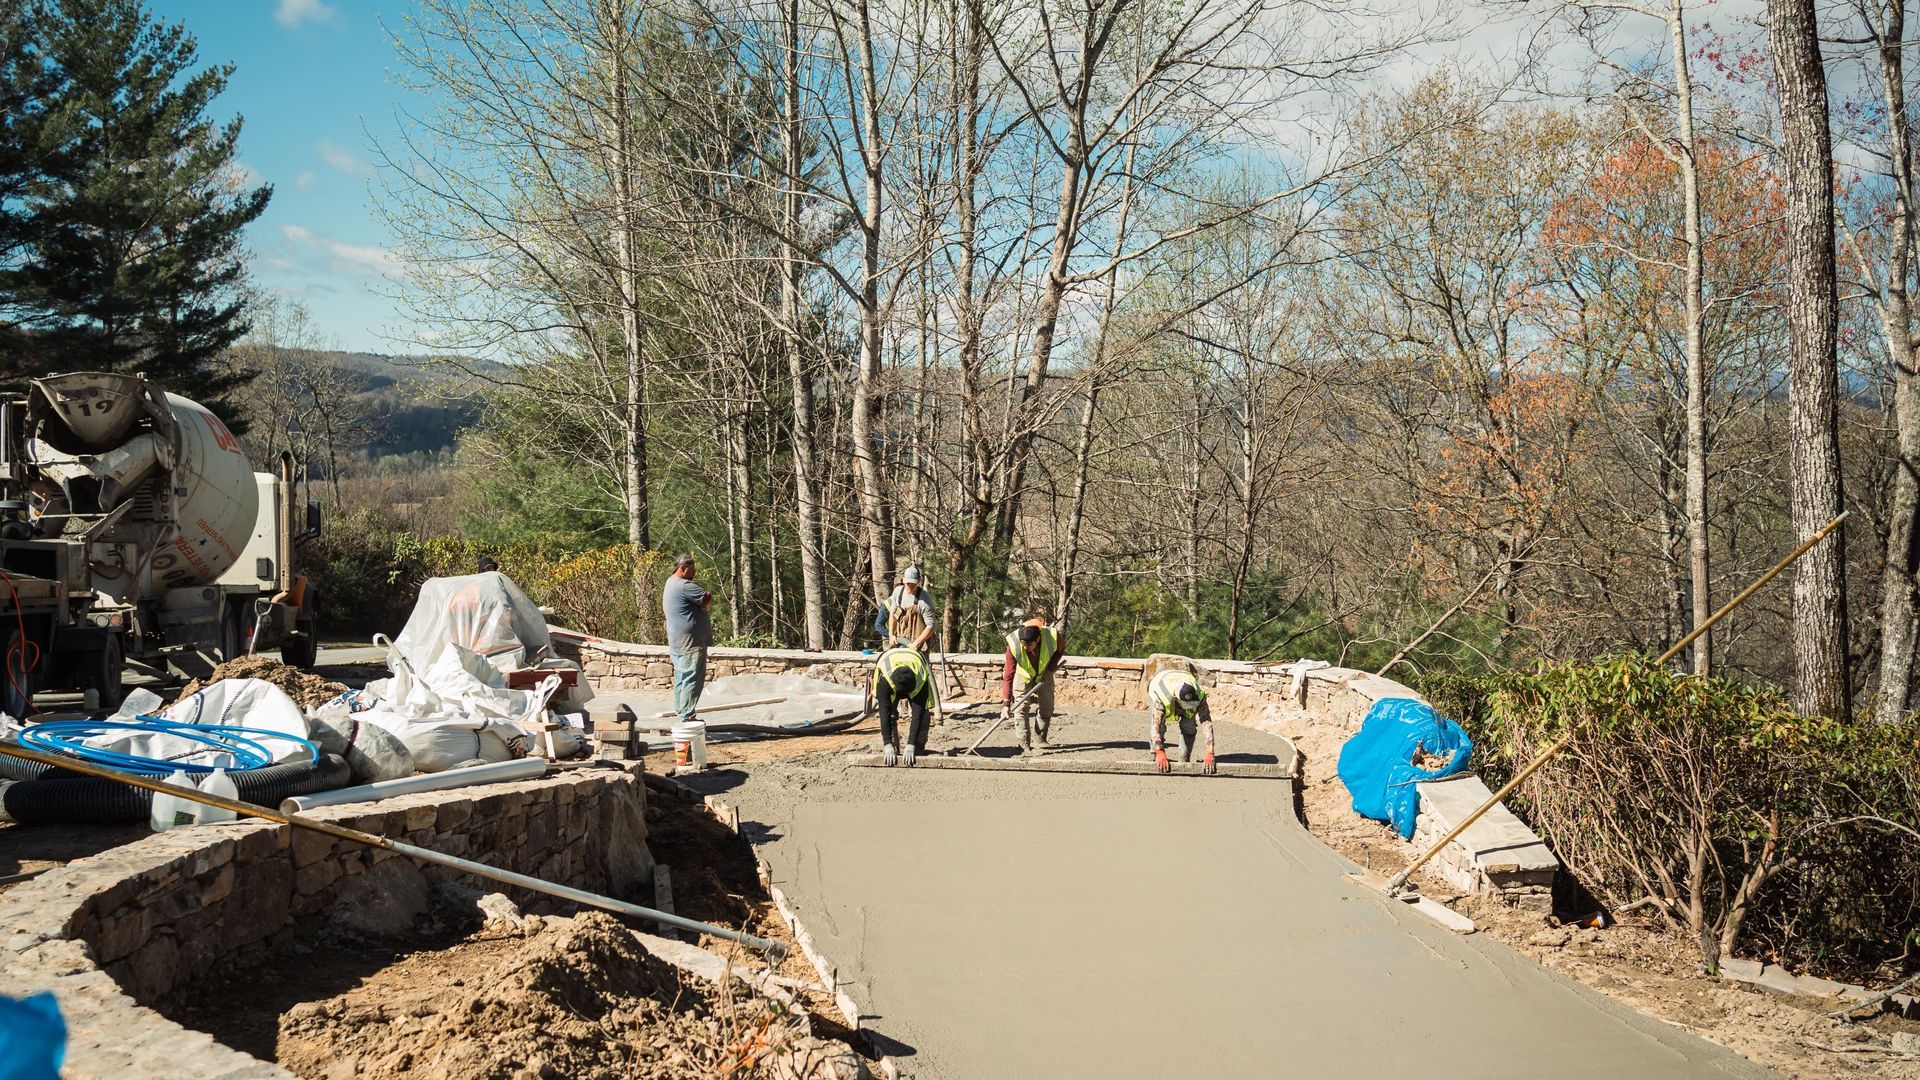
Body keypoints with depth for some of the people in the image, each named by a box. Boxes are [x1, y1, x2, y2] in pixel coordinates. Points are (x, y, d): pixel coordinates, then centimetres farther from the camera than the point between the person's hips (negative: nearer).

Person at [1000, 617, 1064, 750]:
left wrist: (1050, 668, -18)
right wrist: (1006, 702, -42)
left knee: (1047, 708, 7)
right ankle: (1024, 743, -1)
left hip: (1043, 675, 2)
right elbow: (1008, 676, -37)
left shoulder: (1052, 636, -36)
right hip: (1022, 676, -2)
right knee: (1022, 708, -10)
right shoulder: (1014, 645, -39)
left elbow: (1059, 650, -7)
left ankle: (1041, 739, 24)